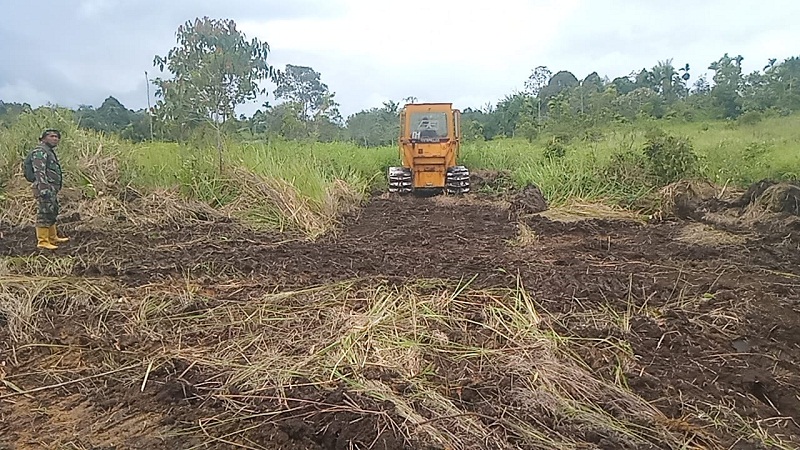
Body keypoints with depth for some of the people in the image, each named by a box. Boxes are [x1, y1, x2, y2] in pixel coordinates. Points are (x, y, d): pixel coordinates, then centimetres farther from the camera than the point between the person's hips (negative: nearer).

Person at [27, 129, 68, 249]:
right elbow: (39, 172, -21)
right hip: (45, 189, -11)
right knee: (44, 214, -9)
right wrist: (44, 189, -28)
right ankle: (43, 241, -6)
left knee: (52, 213, 18)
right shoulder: (40, 151, -12)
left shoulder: (50, 151, 20)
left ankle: (53, 238, 29)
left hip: (52, 189, 11)